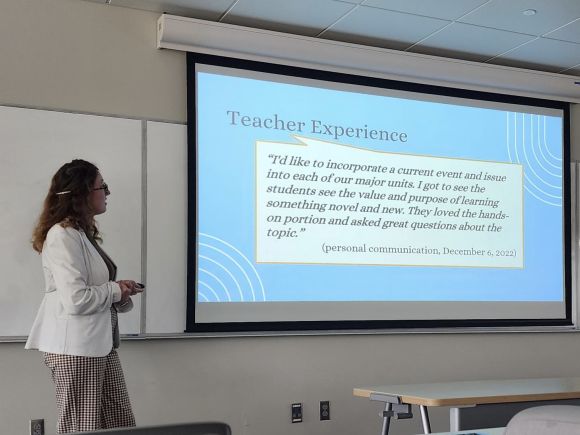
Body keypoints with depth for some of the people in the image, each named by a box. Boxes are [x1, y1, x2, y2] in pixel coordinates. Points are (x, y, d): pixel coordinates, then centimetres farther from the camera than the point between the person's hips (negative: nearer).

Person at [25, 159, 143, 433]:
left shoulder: (84, 233, 14)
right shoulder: (63, 236, -16)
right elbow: (75, 300, -25)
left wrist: (120, 291, 2)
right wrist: (115, 290, -10)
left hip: (100, 343, 10)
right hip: (74, 347, -10)